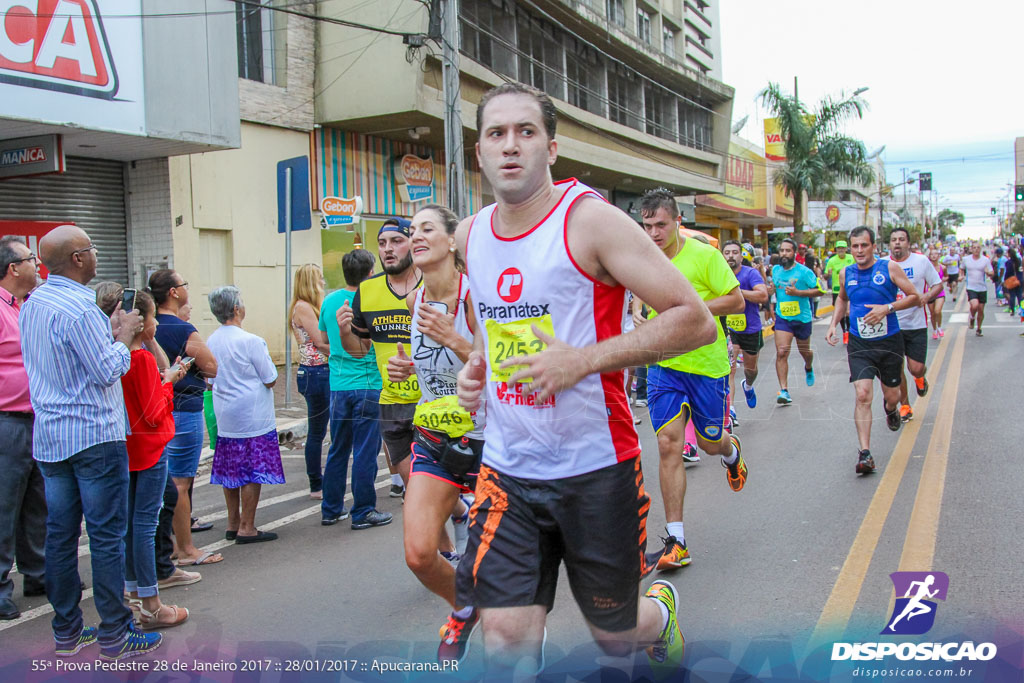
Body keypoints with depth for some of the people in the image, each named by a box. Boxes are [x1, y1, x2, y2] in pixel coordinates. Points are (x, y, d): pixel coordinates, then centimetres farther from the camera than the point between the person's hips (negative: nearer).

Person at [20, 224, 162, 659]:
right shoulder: (79, 307, -18)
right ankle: (114, 636, 4)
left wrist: (108, 332, 14)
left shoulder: (33, 303, 11)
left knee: (60, 534, 12)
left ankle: (67, 632, 21)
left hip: (48, 438, 9)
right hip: (93, 435, -9)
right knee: (106, 535, -2)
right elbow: (107, 370, -18)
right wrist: (123, 337, -2)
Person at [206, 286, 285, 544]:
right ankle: (247, 528, 3)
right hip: (253, 420, -7)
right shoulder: (250, 341, -16)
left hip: (225, 419, 7)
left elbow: (211, 380, 13)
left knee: (230, 472, 14)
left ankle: (233, 524, 24)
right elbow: (270, 380, -11)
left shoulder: (211, 342, 5)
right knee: (253, 473, 0)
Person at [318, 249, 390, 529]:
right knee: (365, 451, 2)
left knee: (338, 450, 15)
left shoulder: (329, 301, 6)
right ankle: (363, 511, 9)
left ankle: (331, 509, 23)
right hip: (368, 386, -6)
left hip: (338, 387, 6)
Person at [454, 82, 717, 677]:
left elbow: (696, 320, -16)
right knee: (506, 641, -7)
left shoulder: (591, 220, -13)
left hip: (595, 466, -3)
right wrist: (476, 363, 4)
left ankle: (661, 610, 49)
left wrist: (584, 360, -23)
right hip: (507, 469, 4)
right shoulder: (471, 236, 5)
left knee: (616, 636, 16)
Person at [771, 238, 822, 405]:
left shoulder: (804, 271, -12)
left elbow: (819, 290, -13)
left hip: (802, 317, -2)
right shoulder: (775, 270, 3)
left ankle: (808, 368, 55)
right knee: (781, 353, -15)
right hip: (782, 317, 2)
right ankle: (784, 391, -14)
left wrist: (797, 292, -23)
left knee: (804, 352, 18)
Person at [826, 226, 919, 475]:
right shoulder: (846, 273, 3)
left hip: (889, 342, -1)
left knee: (892, 395, 12)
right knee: (862, 394, -14)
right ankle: (865, 454, -15)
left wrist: (888, 308, -20)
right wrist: (833, 324, 11)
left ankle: (890, 408, 53)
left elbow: (915, 297, -6)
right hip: (859, 344, 1)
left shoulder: (889, 268, -7)